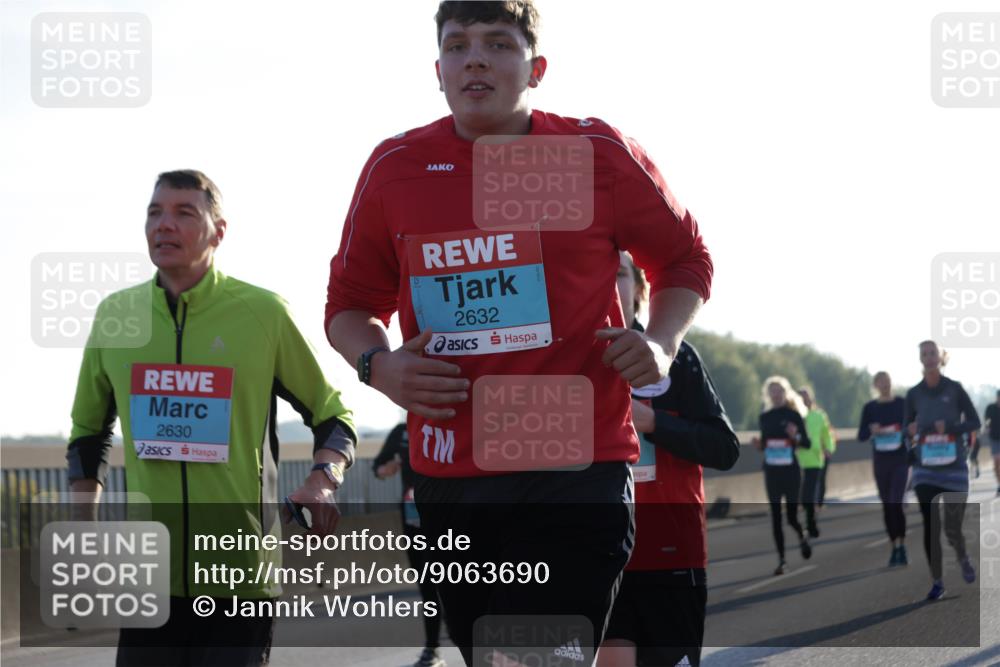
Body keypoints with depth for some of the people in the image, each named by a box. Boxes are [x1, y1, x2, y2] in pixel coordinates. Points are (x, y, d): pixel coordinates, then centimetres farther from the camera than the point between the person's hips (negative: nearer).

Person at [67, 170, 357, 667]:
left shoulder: (264, 313, -1)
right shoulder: (116, 315, 8)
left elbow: (332, 414, 8)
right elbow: (88, 430, 22)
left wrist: (323, 480, -12)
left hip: (242, 580, -3)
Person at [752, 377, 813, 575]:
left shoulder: (793, 415, -4)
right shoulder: (765, 417, 8)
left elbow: (807, 443, -2)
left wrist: (795, 437, -22)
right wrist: (758, 444, -4)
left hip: (791, 470, -3)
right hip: (771, 471, 3)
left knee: (792, 516, -1)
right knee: (775, 516, 0)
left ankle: (802, 538, 33)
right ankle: (781, 559, 5)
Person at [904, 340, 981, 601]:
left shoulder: (954, 389, -4)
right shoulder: (914, 394, 3)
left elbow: (974, 422, -2)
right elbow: (907, 427, 11)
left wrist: (949, 427, -19)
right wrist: (911, 432, -13)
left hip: (954, 469, -2)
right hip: (925, 470, 2)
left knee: (952, 528, 0)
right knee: (930, 527, -5)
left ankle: (963, 558, 34)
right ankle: (937, 582, 6)